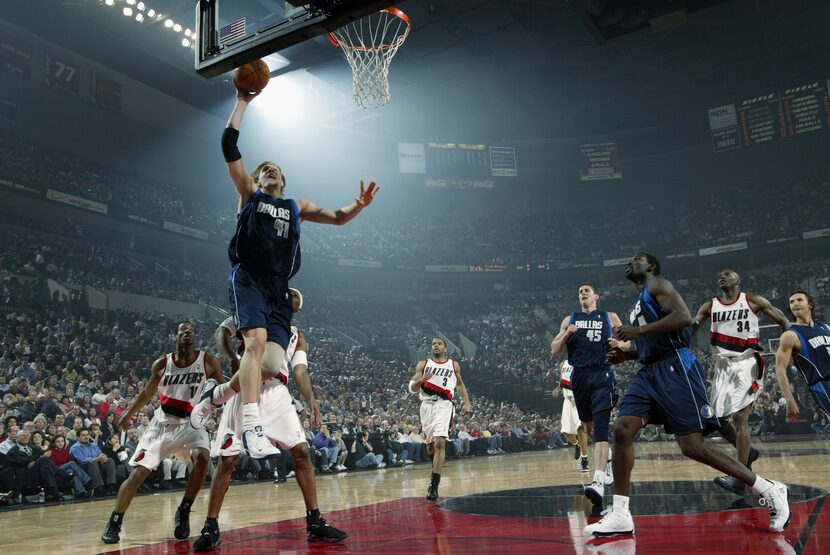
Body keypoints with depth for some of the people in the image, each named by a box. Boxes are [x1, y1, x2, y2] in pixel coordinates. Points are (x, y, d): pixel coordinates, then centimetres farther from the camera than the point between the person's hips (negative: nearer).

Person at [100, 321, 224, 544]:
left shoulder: (208, 362, -10)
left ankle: (183, 512, -8)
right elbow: (147, 393, 10)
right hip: (161, 424, 1)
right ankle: (114, 522, 15)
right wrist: (128, 415, 16)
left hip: (189, 424, -1)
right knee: (138, 473, -4)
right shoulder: (162, 364, -7)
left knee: (202, 458, -26)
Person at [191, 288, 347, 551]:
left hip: (277, 393, 3)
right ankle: (211, 527, 9)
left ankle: (315, 522, 6)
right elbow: (221, 333, 5)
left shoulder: (298, 337, 20)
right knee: (227, 459, -3)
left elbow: (300, 371, 7)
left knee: (301, 451, -3)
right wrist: (232, 358, -14)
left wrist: (311, 399, -11)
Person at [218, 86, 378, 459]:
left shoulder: (296, 206, 26)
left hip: (278, 288, 4)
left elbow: (337, 218, 16)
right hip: (247, 279, -4)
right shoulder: (249, 194, 17)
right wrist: (242, 102, 10)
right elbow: (229, 145, 10)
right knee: (256, 341, -28)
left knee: (273, 362, -7)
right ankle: (252, 427, -33)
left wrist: (359, 206, -4)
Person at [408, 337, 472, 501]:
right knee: (430, 444, 13)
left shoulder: (454, 365, 9)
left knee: (440, 442, -19)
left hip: (444, 405, -2)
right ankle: (436, 471, 43)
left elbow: (460, 384, 23)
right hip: (427, 405, 2)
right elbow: (412, 389, 3)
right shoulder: (423, 364, 7)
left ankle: (434, 485, -18)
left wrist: (467, 402, 9)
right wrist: (421, 380, -19)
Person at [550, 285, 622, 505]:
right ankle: (607, 455, 44)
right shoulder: (570, 320, 14)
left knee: (600, 427, -16)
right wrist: (567, 334, -9)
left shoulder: (610, 317, 9)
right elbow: (554, 350, 9)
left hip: (602, 375, -3)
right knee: (588, 425, 15)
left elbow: (627, 342, 12)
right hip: (579, 376, 4)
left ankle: (598, 481, -24)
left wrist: (619, 344, -11)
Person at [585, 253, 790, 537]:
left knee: (692, 446, -10)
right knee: (622, 429, -7)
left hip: (675, 368, -9)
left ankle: (770, 490, 8)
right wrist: (626, 355, 15)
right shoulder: (638, 304, 26)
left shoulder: (657, 284, -1)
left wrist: (638, 331, -15)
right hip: (649, 372, 9)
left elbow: (683, 317, -18)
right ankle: (619, 516, -4)